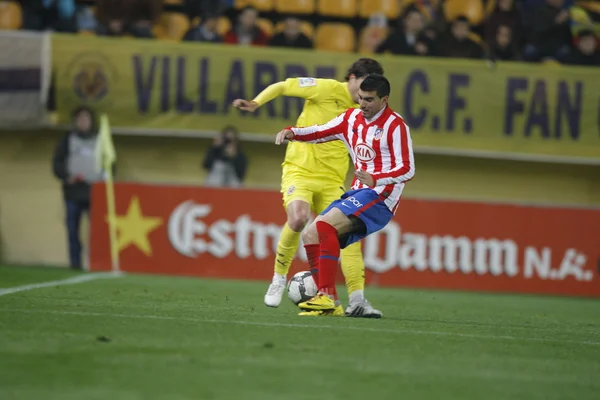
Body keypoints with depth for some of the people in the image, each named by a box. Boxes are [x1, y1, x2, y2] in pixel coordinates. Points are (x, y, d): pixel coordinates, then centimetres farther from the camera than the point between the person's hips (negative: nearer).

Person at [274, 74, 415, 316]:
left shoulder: (395, 126, -10)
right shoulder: (352, 118, 12)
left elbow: (407, 170, -14)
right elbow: (319, 133, 19)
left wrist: (375, 180, -29)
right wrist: (292, 133, -1)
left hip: (380, 196, -8)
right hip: (358, 193, 8)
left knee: (325, 225, -26)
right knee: (310, 235, 0)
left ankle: (327, 295, -28)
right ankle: (327, 301, 1)